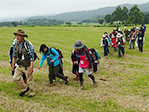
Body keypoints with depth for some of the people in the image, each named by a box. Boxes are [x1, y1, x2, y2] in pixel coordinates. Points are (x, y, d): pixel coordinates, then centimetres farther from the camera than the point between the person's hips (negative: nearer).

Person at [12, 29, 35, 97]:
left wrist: (31, 67, -22)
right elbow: (14, 55, 14)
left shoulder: (27, 44, -18)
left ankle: (31, 93, 27)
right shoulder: (16, 45, 2)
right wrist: (13, 64, 12)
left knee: (30, 80, 6)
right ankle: (24, 89, 23)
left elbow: (32, 56, -19)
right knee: (15, 78, 1)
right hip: (20, 66, 6)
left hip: (27, 66, -6)